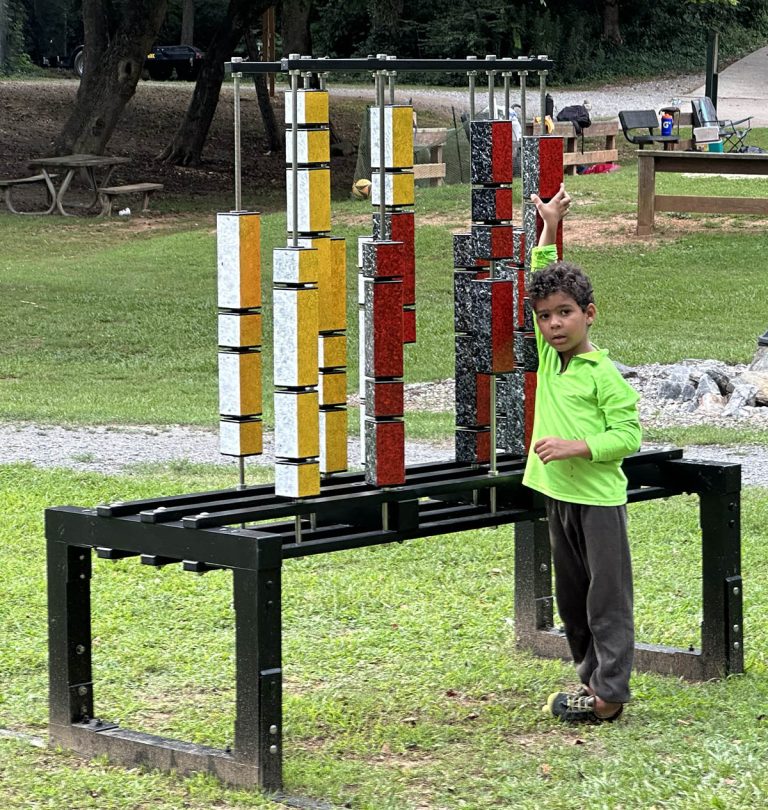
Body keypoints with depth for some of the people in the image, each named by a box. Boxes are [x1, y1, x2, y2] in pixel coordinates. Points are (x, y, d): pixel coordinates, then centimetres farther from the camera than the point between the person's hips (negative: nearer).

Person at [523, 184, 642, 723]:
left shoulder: (604, 374, -12)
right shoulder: (549, 356, 7)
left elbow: (628, 435, -13)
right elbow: (541, 287, 12)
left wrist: (577, 446, -22)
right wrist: (549, 231, 7)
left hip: (599, 497, -7)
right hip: (559, 495, 7)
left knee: (607, 597, -3)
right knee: (572, 597, 13)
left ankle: (609, 694, -2)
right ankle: (591, 676, 23)